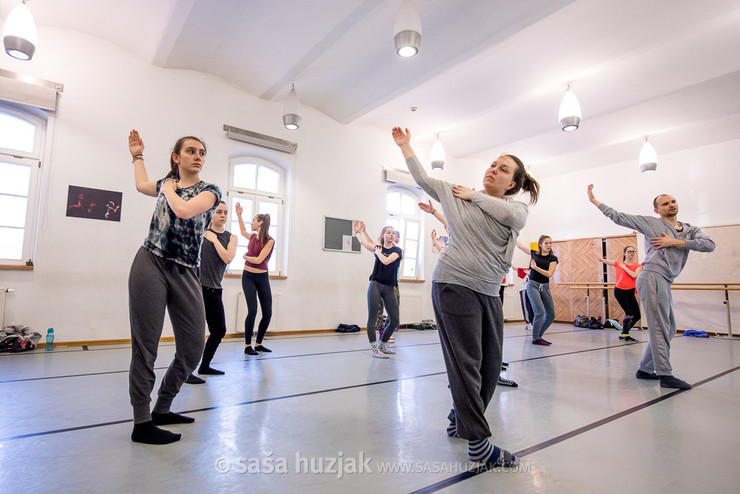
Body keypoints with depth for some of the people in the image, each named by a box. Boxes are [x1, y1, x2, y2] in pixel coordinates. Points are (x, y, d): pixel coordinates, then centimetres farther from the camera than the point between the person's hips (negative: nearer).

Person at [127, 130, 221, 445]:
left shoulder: (210, 190, 5)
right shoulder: (165, 185, 16)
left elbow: (184, 210, -14)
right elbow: (141, 185, 40)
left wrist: (170, 189, 3)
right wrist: (137, 155, 42)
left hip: (185, 274, -1)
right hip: (150, 265, 1)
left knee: (193, 348, -2)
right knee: (145, 346, -2)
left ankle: (162, 409, 20)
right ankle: (142, 424, 8)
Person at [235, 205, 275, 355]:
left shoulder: (269, 241, -9)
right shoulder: (253, 237, 6)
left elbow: (258, 259, -16)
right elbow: (243, 231, 31)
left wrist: (246, 256, 0)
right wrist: (238, 215, 28)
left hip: (262, 278, -2)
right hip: (248, 277, 2)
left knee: (267, 313, 0)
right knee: (252, 310, -13)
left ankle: (258, 344, 17)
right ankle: (247, 345, -3)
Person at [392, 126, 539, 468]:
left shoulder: (518, 208, 12)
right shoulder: (456, 194, 9)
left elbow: (511, 215, -12)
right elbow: (422, 178, 17)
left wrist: (475, 196, -4)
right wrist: (404, 145, 20)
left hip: (488, 292, 5)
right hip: (454, 284, -4)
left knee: (490, 365, 9)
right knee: (466, 363, -6)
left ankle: (460, 422, 30)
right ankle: (479, 443, 6)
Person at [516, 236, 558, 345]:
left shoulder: (553, 258, 4)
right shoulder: (534, 253, 5)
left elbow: (549, 274, -9)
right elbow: (519, 244, 13)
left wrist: (536, 267, -19)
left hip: (545, 287, 3)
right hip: (533, 285, -3)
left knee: (551, 315, 3)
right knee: (540, 312, -16)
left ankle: (538, 335, 21)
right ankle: (535, 338, -2)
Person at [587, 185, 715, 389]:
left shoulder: (690, 230, 19)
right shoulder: (652, 223, 5)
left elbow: (709, 245, 2)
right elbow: (618, 217, 3)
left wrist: (675, 242, -6)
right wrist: (594, 200, 1)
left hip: (665, 283, 7)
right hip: (652, 277, -7)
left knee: (669, 328, 12)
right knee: (660, 327, -11)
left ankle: (645, 369, 20)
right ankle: (665, 375, -8)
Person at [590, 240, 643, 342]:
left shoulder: (638, 266, 6)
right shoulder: (618, 263, 3)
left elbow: (634, 275, -14)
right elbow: (601, 259, -1)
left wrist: (624, 267, -8)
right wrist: (593, 249, -4)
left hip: (630, 292, 4)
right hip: (619, 291, -4)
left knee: (637, 316, 3)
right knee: (629, 312, -13)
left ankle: (624, 333, 23)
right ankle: (624, 334, 5)